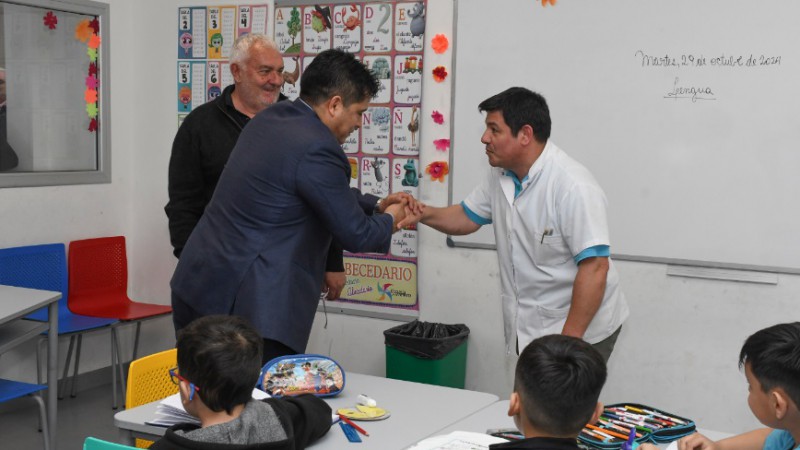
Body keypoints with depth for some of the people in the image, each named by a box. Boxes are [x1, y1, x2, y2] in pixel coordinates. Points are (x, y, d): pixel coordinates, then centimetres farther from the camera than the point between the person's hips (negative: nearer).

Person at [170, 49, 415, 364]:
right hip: (245, 306, -10)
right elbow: (355, 235, -10)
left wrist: (376, 206, 25)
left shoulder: (270, 118, 9)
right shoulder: (317, 150, -18)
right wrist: (389, 221, 10)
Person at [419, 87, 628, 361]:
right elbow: (467, 218, 16)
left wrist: (568, 342, -25)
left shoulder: (573, 187, -23)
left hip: (581, 329, -7)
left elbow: (595, 268, -25)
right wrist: (422, 212, -4)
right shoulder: (500, 176, 3)